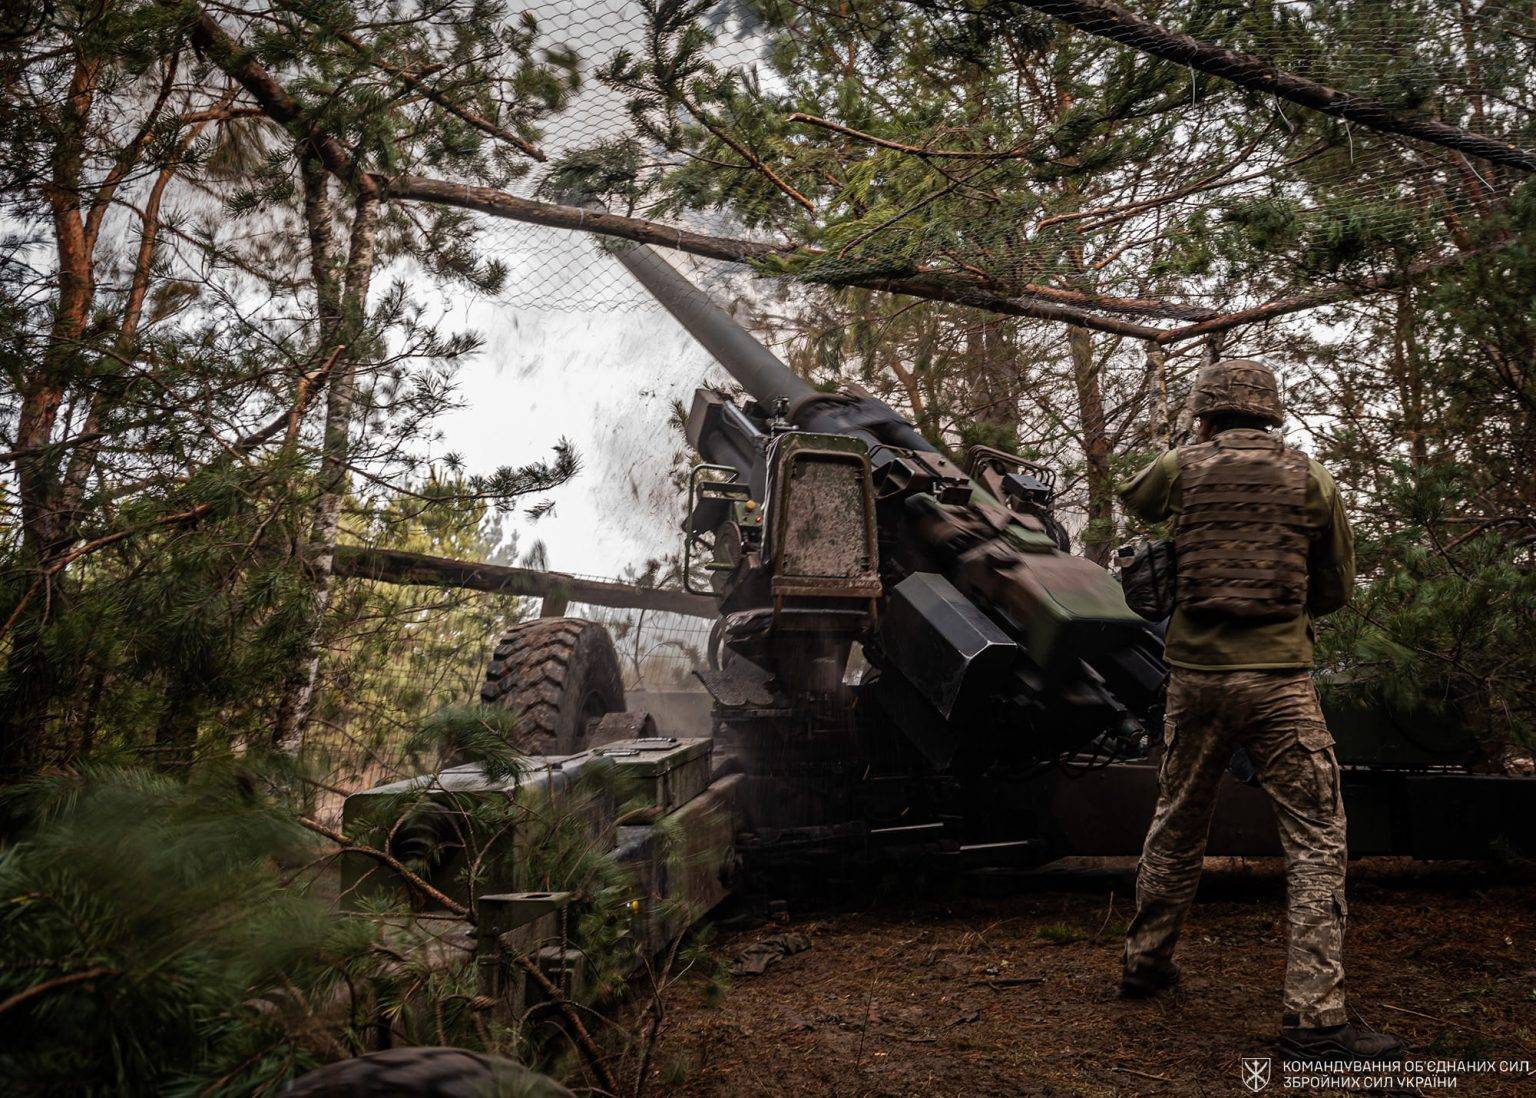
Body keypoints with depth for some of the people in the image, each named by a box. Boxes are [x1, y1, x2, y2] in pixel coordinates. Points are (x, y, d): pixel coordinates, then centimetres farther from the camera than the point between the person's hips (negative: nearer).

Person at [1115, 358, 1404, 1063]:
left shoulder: (1181, 469, 3)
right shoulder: (1310, 481, 3)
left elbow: (1131, 499, 27)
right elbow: (1337, 590, 11)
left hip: (1195, 676, 3)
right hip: (1279, 680, -2)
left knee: (1176, 828, 17)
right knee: (1317, 842, 2)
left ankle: (1146, 963, 30)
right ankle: (1315, 1017, -2)